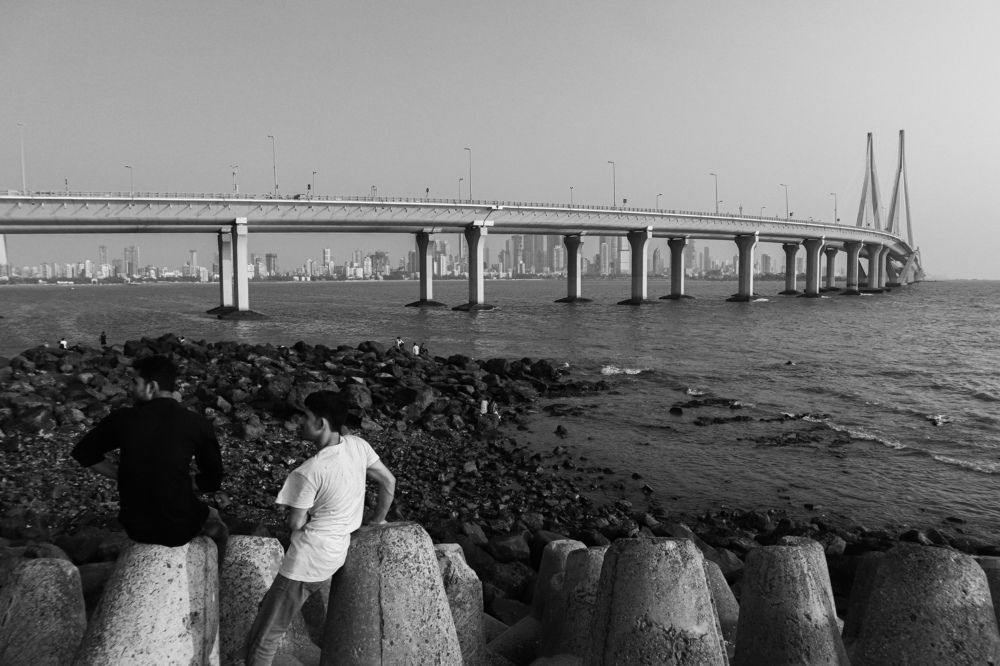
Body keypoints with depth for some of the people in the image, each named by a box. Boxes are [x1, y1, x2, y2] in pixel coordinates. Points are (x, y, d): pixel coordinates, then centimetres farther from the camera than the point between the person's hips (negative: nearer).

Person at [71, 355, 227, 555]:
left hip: (134, 528, 3)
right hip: (179, 530, -2)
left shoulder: (123, 418, -8)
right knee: (213, 520, 31)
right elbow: (212, 481, -5)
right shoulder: (197, 424, -12)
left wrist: (122, 475, 10)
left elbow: (83, 453, 7)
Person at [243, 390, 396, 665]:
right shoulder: (358, 446, -7)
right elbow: (388, 481, 6)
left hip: (309, 559, -8)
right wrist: (377, 520, 20)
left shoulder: (309, 472, -26)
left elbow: (296, 523, -16)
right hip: (340, 550, 8)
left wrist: (291, 517, 8)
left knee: (262, 642, 3)